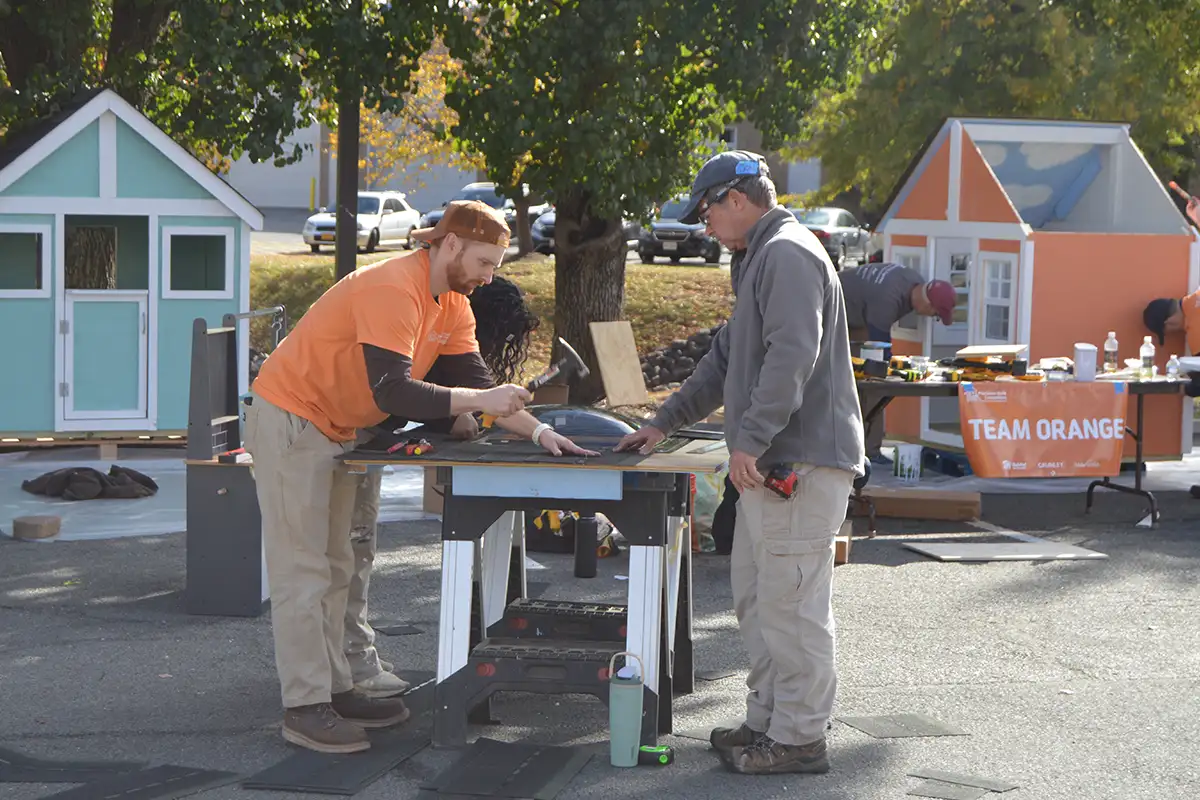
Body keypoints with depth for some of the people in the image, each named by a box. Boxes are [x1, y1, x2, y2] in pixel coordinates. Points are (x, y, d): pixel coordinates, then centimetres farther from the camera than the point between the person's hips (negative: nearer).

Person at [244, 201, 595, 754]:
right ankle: (304, 708, -7)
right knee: (302, 573, -9)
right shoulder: (392, 289, -25)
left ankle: (334, 690, 15)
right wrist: (478, 401, -32)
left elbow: (478, 382, 3)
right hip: (288, 421, -10)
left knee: (334, 569, 11)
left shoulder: (453, 305, 5)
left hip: (334, 431, 10)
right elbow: (391, 392, -32)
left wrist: (537, 430, -10)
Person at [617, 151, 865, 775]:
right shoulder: (761, 259, 24)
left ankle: (798, 737, -1)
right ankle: (766, 720, 22)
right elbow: (727, 358, 30)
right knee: (755, 595, 15)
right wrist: (663, 423, 30)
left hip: (802, 462, -11)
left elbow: (792, 355, -23)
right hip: (772, 463, 11)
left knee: (791, 601, -7)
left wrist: (752, 439, -26)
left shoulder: (788, 254, -11)